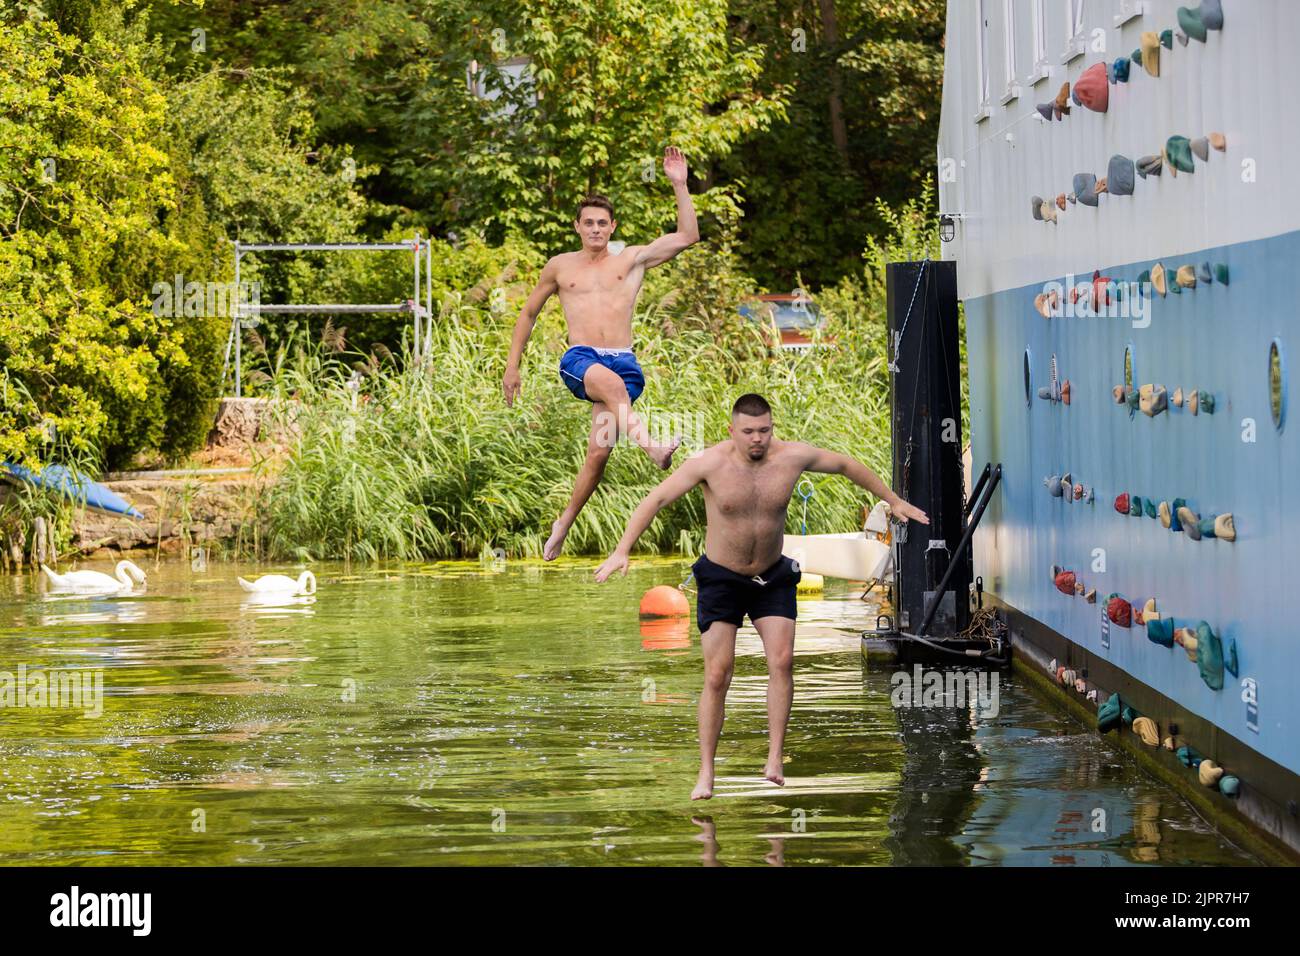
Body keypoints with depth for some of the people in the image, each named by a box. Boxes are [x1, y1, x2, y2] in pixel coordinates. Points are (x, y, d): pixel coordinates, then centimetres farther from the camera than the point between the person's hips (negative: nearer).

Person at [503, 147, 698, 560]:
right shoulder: (560, 266, 17)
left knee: (599, 451, -12)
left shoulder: (632, 260, 16)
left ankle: (563, 524, 4)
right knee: (612, 382, -39)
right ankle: (652, 447, -60)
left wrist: (679, 185, 1)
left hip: (624, 361, 1)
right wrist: (512, 366, 21)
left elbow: (687, 235, 8)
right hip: (579, 359, -1)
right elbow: (529, 313, 26)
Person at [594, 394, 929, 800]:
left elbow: (847, 465, 5)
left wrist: (893, 500, 14)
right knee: (717, 677, -6)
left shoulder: (793, 456, -13)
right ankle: (706, 774, 1)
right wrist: (621, 551, -23)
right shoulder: (710, 462, -19)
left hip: (773, 577, 2)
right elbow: (656, 499, -15)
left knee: (781, 660, -17)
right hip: (721, 579, -2)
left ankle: (774, 759, -13)